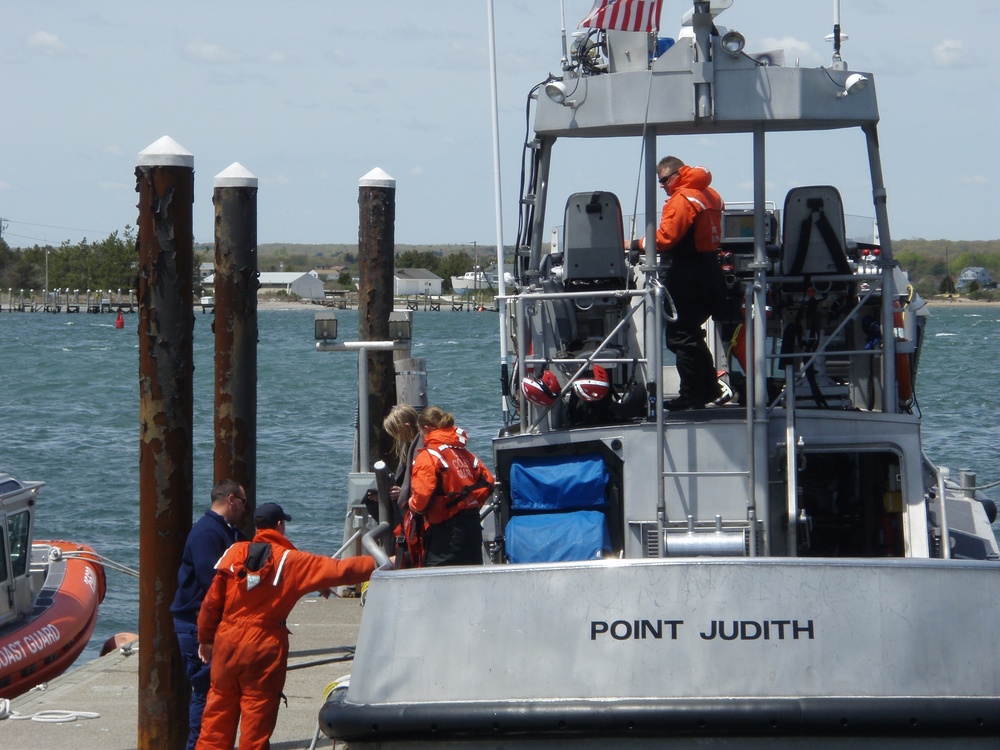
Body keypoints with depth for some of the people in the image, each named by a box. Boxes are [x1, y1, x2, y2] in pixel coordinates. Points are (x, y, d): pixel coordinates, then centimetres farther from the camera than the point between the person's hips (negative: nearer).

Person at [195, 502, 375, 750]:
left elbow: (212, 600, 6)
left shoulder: (234, 553, 3)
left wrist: (206, 638, 17)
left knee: (218, 714, 11)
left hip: (227, 640, 3)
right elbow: (338, 570, -7)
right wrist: (379, 565, 1)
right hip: (264, 646, -3)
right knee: (257, 715, 3)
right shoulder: (291, 561, -6)